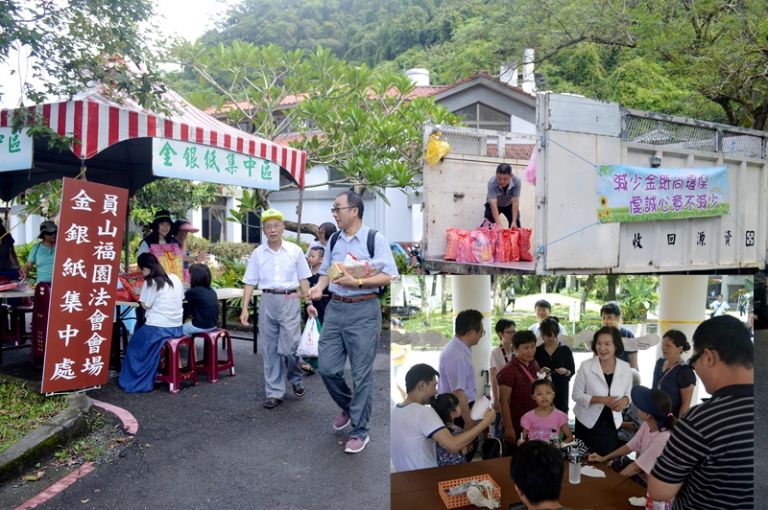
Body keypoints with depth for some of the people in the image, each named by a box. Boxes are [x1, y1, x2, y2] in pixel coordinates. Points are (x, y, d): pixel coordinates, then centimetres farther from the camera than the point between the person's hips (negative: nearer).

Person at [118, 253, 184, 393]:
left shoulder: (151, 282, -10)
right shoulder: (175, 278, 8)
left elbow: (145, 306, -7)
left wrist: (141, 297, 11)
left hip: (157, 329, -6)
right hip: (176, 328, 6)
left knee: (134, 346, 16)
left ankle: (135, 381, 18)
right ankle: (146, 379, 22)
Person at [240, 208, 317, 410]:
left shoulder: (295, 250, 1)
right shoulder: (257, 253, 4)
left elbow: (303, 279, 5)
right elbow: (250, 282, 5)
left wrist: (309, 303, 0)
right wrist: (245, 308, -2)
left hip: (290, 300, -2)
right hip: (268, 301, 2)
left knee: (289, 347, -5)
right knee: (270, 349, 7)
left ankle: (296, 379, 25)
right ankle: (274, 392, 18)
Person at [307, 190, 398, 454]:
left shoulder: (375, 239, -8)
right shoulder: (333, 240, 10)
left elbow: (389, 276, -12)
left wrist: (357, 282, -22)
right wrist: (319, 287, -3)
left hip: (363, 311, -5)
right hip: (335, 308, 6)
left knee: (361, 374, 4)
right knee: (326, 368, 7)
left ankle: (359, 431, 20)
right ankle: (348, 406, 37)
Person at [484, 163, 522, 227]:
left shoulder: (516, 181, -32)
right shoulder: (491, 182, -36)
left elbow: (515, 202, -30)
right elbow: (493, 204, -39)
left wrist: (514, 221, -36)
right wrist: (498, 224, -46)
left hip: (509, 205, 2)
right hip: (494, 205, -1)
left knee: (516, 226, -9)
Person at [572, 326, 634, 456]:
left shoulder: (625, 368, -7)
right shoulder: (586, 366, -16)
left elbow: (628, 393, 6)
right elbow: (577, 395, -12)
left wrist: (625, 400, -17)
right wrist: (602, 399, -23)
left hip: (611, 424, 2)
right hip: (588, 423, -2)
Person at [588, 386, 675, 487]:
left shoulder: (662, 439, -33)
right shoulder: (647, 425, -8)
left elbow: (636, 467, -26)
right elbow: (631, 446, 5)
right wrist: (604, 458, 4)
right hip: (641, 471, 7)